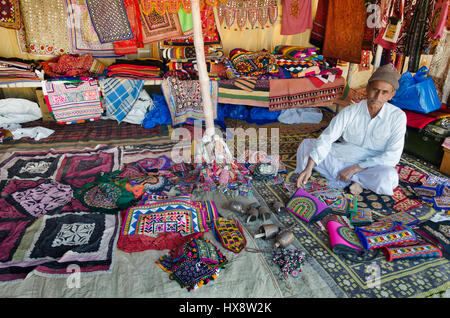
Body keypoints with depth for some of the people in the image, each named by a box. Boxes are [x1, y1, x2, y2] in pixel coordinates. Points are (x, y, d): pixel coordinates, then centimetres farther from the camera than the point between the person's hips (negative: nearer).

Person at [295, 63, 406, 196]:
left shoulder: (397, 116, -13)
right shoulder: (350, 112, -10)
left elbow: (392, 156, -16)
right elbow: (325, 139, -17)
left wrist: (355, 168, -22)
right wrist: (308, 168, -29)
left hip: (372, 166, -2)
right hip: (342, 159, 3)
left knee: (388, 177, -37)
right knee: (306, 145, -12)